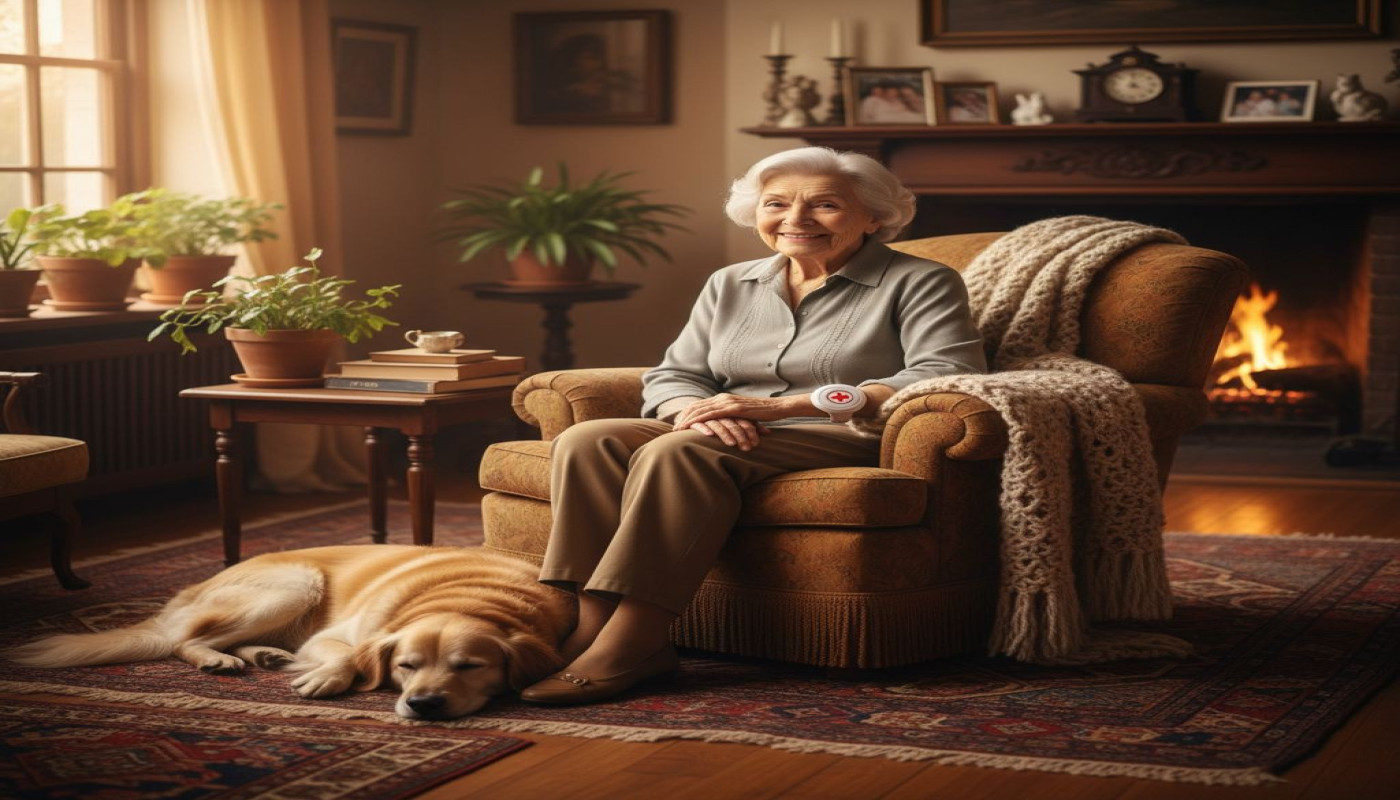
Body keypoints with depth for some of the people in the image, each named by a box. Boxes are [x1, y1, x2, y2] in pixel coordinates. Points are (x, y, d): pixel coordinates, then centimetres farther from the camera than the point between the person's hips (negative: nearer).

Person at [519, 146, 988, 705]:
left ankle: (625, 647, -36)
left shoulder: (920, 284, 3)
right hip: (732, 437, 6)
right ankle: (587, 629, -31)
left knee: (678, 452, -33)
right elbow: (671, 375, 17)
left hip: (850, 444, -6)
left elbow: (952, 377, -14)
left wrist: (785, 405, -19)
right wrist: (693, 409, -12)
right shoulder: (730, 285, 21)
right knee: (586, 441, -22)